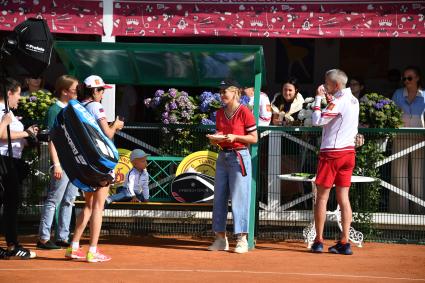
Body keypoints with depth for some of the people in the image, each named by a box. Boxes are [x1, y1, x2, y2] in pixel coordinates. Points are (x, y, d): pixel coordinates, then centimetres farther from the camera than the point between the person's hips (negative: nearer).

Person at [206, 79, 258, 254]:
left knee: (239, 198, -6)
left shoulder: (244, 112, -7)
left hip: (239, 157, -7)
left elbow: (254, 138, -6)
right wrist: (214, 139, -1)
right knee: (219, 198, 7)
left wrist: (235, 137, -18)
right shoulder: (220, 113, 12)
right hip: (223, 157, 7)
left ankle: (242, 240, -1)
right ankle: (221, 239, 14)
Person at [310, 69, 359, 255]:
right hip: (348, 151, 8)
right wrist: (328, 99, 14)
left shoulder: (338, 102, -14)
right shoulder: (353, 101, 12)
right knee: (343, 198, 6)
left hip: (332, 153, -8)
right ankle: (344, 242, 3)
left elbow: (317, 121, -18)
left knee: (322, 197, 1)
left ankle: (318, 241, 5)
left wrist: (318, 99, -7)